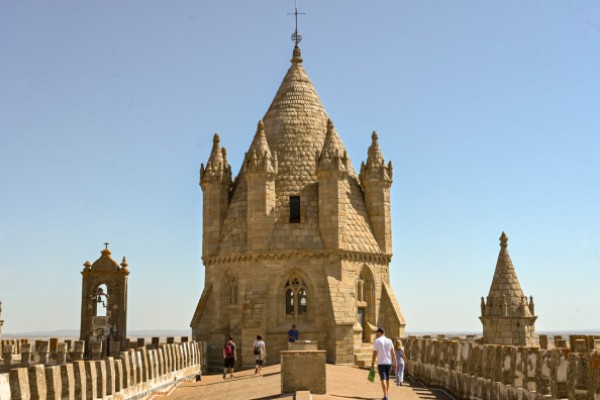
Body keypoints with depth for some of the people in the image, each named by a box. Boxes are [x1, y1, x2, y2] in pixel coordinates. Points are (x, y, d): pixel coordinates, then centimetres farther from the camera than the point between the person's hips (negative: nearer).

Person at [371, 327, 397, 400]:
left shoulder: (377, 341, -7)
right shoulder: (389, 341, 5)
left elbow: (374, 353, -9)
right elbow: (393, 353, 3)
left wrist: (372, 364, -3)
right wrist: (395, 364, 6)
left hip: (381, 363, -4)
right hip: (389, 362, 4)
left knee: (383, 379, -6)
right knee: (387, 379, 18)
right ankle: (386, 394, 28)